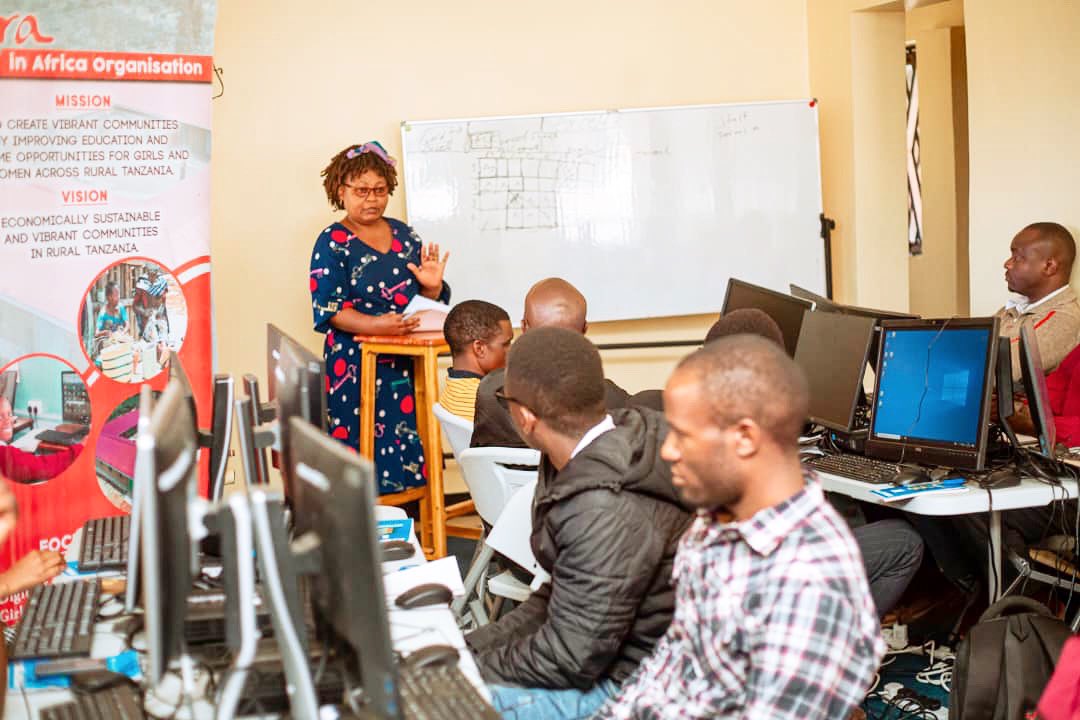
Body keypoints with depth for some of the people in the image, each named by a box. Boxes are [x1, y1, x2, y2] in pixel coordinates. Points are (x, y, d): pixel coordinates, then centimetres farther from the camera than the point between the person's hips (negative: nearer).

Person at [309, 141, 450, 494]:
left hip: (408, 364, 5)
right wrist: (375, 325, -26)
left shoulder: (403, 234, 13)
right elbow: (329, 310, -11)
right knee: (368, 458, -8)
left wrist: (432, 286, -7)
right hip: (357, 367, -4)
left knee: (413, 448, 2)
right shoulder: (332, 243, -1)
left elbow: (432, 298, 17)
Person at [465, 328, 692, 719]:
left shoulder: (608, 514, -30)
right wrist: (472, 645, 2)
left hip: (623, 684, -9)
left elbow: (570, 660, -23)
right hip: (592, 651, 9)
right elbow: (557, 597, 9)